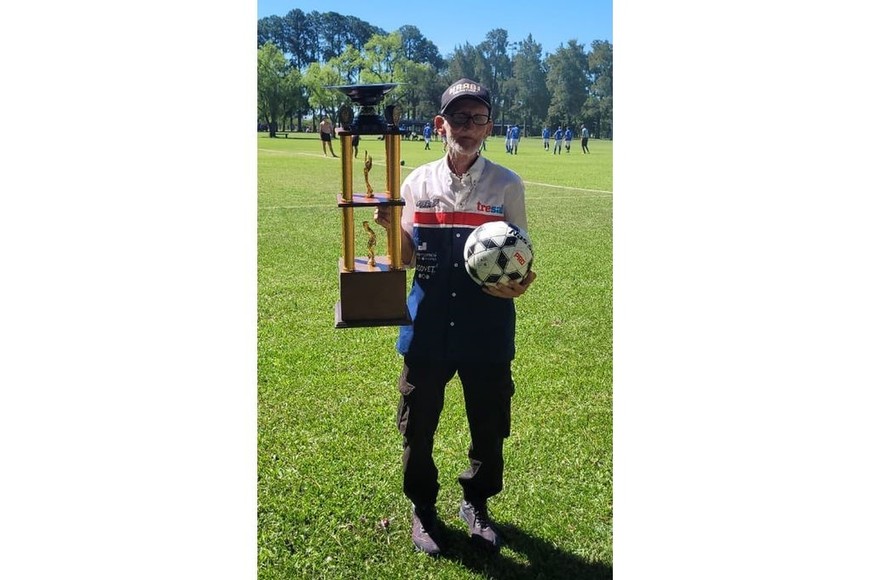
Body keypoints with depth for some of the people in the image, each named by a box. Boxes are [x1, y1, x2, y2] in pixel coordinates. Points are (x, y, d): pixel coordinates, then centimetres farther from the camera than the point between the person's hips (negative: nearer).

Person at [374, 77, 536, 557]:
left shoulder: (507, 185, -1)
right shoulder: (417, 183, 2)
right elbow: (409, 259, 6)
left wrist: (519, 282, -18)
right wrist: (392, 227, -14)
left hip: (488, 325, 0)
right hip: (428, 322, 1)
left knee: (489, 423, 12)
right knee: (418, 423, 12)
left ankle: (476, 503, 39)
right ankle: (422, 507, 36)